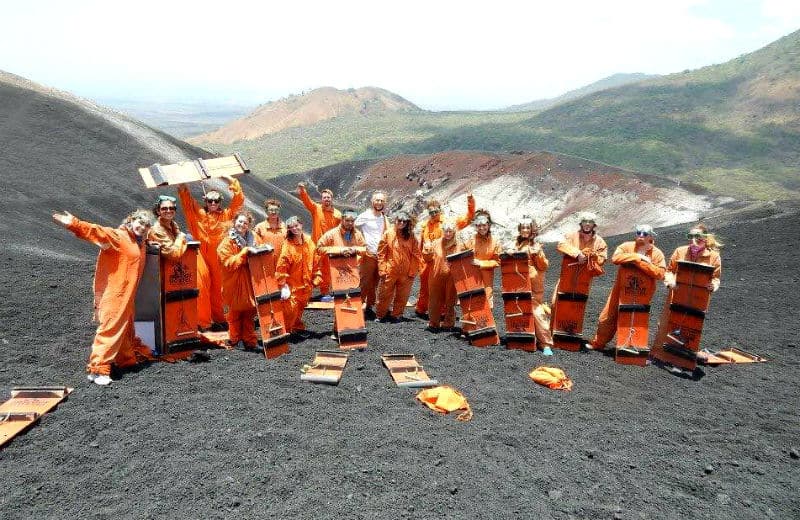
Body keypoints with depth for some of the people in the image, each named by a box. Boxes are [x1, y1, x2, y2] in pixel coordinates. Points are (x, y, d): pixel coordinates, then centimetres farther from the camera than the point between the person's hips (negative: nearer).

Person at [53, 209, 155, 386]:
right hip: (113, 294, -9)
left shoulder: (139, 243, 14)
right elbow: (97, 232, -26)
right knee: (110, 328, -10)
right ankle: (97, 369, -6)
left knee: (126, 327, 21)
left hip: (127, 295, 9)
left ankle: (126, 358, 37)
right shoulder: (117, 236, -10)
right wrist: (74, 224, -40)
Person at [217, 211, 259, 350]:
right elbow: (229, 263, -17)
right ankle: (233, 340, 17)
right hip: (234, 285, -5)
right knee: (235, 314, 5)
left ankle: (250, 341, 16)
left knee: (249, 313, 9)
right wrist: (245, 252, -22)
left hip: (249, 283, 5)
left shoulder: (250, 239, 13)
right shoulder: (227, 242, -5)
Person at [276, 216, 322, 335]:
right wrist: (283, 286, -20)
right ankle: (285, 331, 12)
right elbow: (281, 268, -17)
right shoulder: (287, 245, -16)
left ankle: (298, 328, 36)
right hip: (292, 285, -5)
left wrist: (316, 277, 8)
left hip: (306, 285, 5)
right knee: (290, 309, -5)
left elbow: (315, 262, 11)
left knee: (300, 309, 18)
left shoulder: (308, 242, 2)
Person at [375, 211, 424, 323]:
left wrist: (413, 271, -3)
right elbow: (381, 253, -1)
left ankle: (396, 315, 24)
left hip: (406, 272, 2)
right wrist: (382, 270, -7)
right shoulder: (388, 234, 0)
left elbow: (416, 254, 3)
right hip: (390, 271, -1)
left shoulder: (411, 236, 4)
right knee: (384, 294, 5)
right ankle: (380, 315, 20)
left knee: (402, 296, 9)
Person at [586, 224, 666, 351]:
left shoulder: (657, 253, -3)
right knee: (607, 318, 7)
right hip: (621, 290, 1)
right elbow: (615, 258, -19)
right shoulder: (627, 246, -1)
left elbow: (660, 273, -14)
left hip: (642, 295, -1)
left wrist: (641, 263, -21)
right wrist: (638, 257, -21)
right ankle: (598, 343, 24)